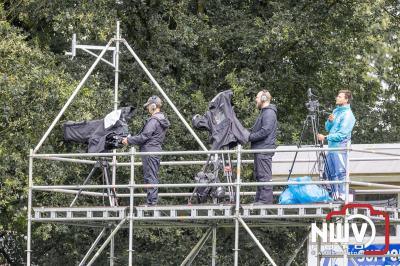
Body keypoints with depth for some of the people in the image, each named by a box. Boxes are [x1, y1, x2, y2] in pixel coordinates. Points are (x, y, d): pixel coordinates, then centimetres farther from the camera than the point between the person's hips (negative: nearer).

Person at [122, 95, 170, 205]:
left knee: (150, 177, -8)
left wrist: (129, 140, -7)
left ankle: (152, 201, -10)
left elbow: (144, 136, -18)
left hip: (150, 151, -10)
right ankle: (153, 201, 13)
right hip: (157, 149, 10)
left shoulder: (153, 120, -15)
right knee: (153, 177, 12)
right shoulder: (162, 120, 16)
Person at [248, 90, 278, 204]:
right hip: (260, 149, 11)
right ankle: (259, 199, 15)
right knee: (259, 175, 12)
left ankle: (265, 199, -12)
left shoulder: (269, 113, -12)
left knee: (264, 175, -11)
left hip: (264, 149, -11)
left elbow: (265, 131, -20)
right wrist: (250, 134, 8)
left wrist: (249, 137, -13)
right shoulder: (264, 112, 22)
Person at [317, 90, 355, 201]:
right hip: (331, 146, 9)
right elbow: (328, 128, 18)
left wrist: (325, 137, -14)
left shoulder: (348, 115, -11)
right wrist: (330, 121, -3)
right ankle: (334, 193, 17)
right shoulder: (336, 111, 16)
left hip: (340, 147, -9)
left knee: (341, 171, -10)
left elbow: (341, 135, -17)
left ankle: (342, 195, -10)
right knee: (330, 172, 11)